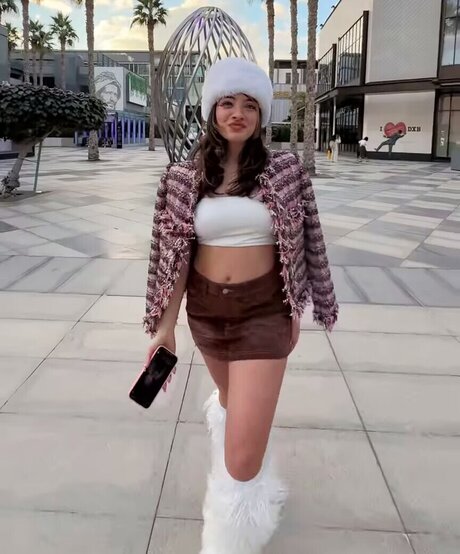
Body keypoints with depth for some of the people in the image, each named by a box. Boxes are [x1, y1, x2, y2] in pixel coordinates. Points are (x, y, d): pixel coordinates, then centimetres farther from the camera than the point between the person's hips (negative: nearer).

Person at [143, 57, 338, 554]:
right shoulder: (184, 176, -3)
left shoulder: (284, 170, -7)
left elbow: (300, 244, 1)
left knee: (242, 455, -8)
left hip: (264, 311, -3)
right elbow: (175, 255, -1)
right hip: (205, 309, 3)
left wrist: (295, 312, 5)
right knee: (232, 399, 29)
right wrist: (165, 326, -3)